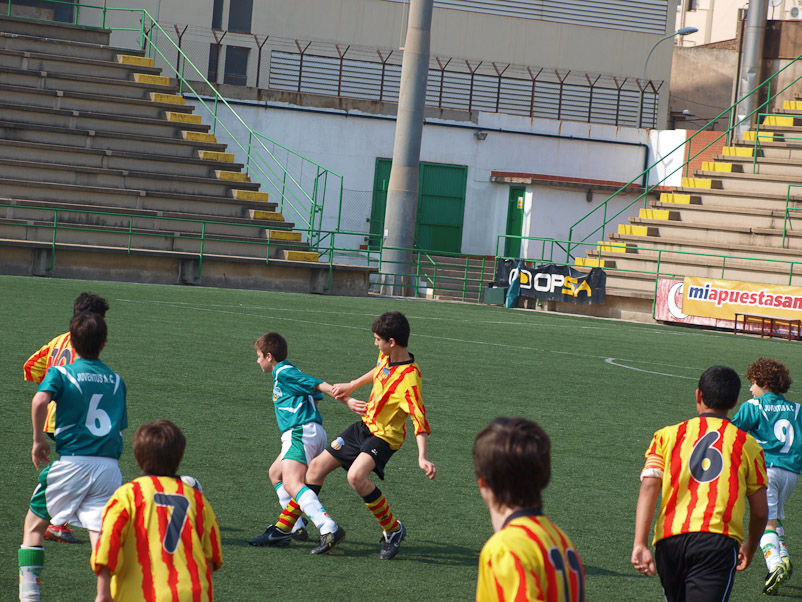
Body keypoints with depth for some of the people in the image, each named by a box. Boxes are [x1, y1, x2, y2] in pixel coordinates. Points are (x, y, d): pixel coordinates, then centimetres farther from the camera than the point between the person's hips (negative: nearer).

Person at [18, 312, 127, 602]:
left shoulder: (61, 372, 3)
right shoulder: (116, 380, 15)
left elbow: (40, 400, -17)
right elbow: (121, 425, 16)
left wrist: (38, 439, -6)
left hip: (71, 463, -2)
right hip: (109, 466, 2)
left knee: (35, 524, 15)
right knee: (101, 533, -2)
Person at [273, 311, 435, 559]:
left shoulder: (409, 377, -28)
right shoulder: (386, 357, -3)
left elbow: (419, 418, -33)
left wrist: (422, 457, -40)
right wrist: (351, 386, 29)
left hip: (384, 436, -9)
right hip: (365, 425, 9)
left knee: (356, 476, -32)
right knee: (317, 467, 9)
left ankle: (393, 530, -13)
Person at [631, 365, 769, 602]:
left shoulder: (667, 435, 14)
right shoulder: (747, 445, 12)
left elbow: (648, 488, 0)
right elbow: (760, 511, 14)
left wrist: (640, 544, -7)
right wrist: (749, 547, 33)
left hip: (669, 541, 3)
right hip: (719, 542, -3)